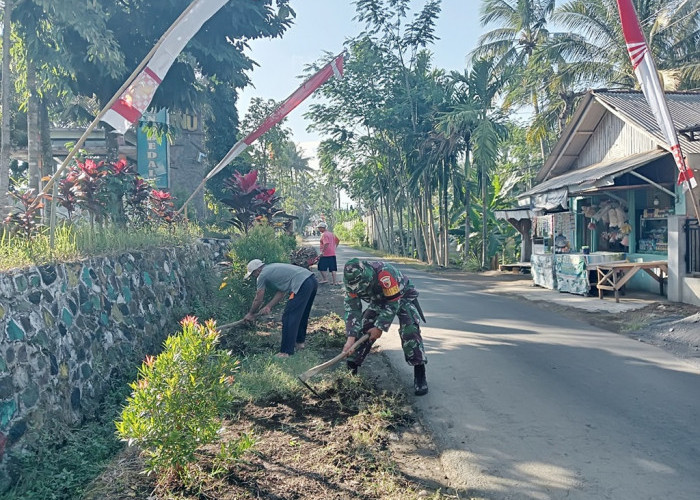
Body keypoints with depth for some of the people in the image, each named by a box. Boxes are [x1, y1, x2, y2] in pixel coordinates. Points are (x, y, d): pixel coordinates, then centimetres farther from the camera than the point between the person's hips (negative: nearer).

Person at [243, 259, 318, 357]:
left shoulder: (262, 275, 3)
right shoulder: (272, 269, 28)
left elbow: (258, 299, 11)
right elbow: (281, 292, 25)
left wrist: (251, 314, 26)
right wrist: (269, 306, 25)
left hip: (302, 284, -10)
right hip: (312, 280, 10)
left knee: (288, 317, -3)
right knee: (302, 314, 24)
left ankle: (286, 352, -1)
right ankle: (299, 341, 37)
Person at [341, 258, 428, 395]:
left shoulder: (385, 273, -42)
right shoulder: (352, 281, -24)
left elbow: (393, 303, -32)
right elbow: (352, 308, -21)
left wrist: (380, 327, -25)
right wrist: (351, 339, -29)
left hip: (402, 296, -5)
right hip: (378, 301, 5)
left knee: (410, 331, -23)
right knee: (362, 329, -6)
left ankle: (419, 374, -12)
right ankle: (351, 369, 9)